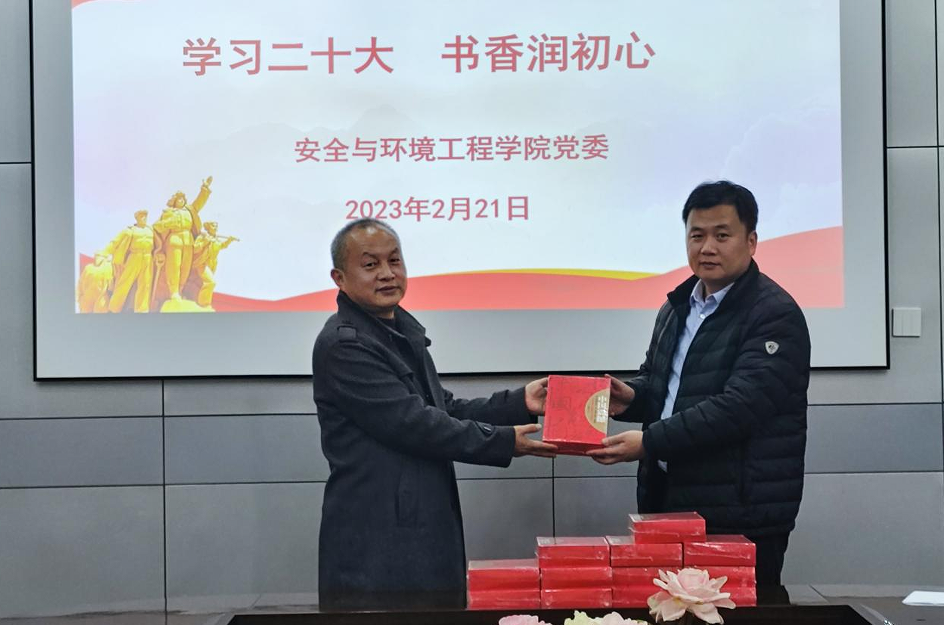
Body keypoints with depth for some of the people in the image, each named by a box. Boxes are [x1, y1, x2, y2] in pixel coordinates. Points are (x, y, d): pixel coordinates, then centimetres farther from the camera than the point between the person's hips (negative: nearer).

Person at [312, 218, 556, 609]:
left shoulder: (403, 330, 16)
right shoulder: (343, 345, -15)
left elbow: (442, 410, 18)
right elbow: (413, 424, -19)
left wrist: (519, 403, 6)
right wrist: (505, 442, -13)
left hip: (429, 539, 9)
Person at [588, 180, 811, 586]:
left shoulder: (776, 316, -12)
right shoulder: (677, 307, 15)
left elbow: (738, 406, -22)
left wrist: (649, 442, -24)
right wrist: (631, 397, 3)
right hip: (670, 502, 7)